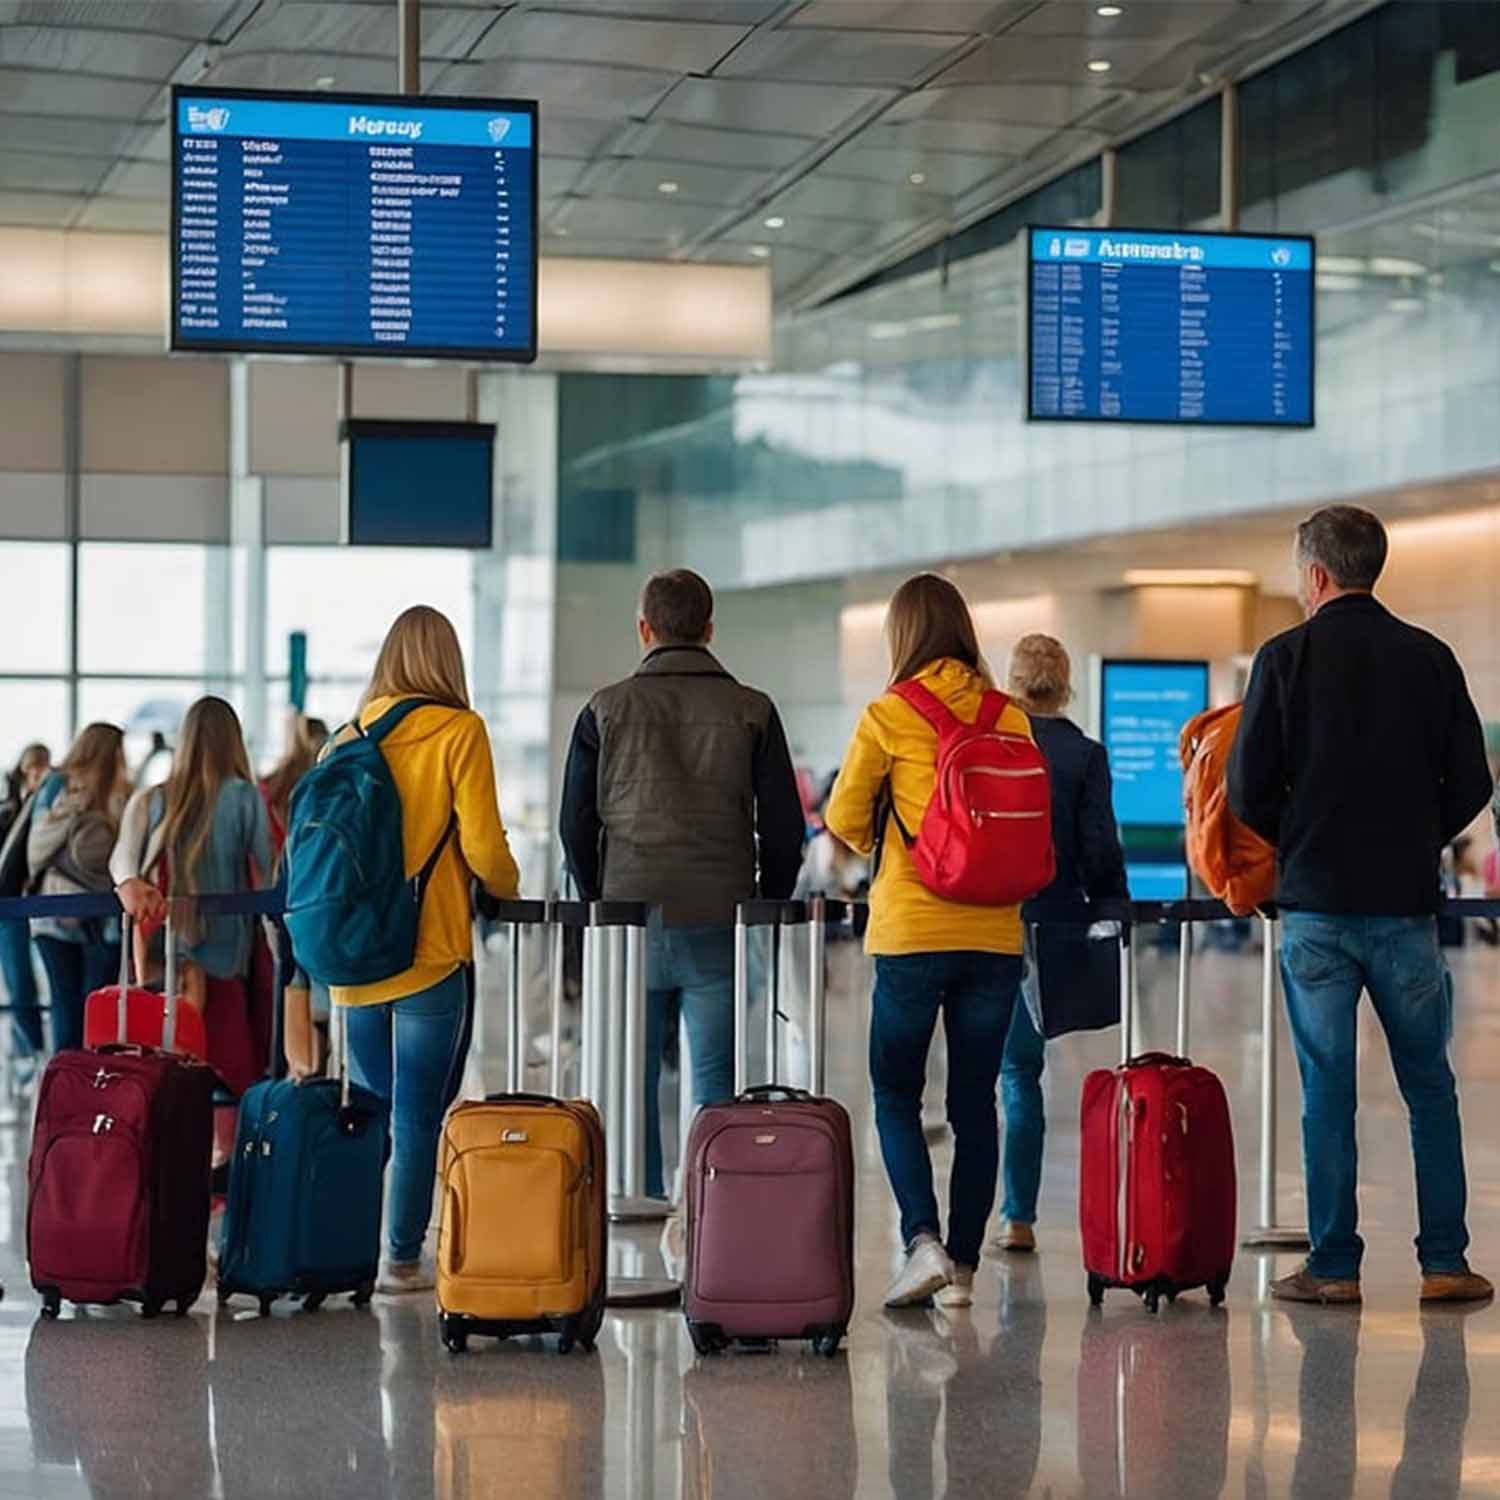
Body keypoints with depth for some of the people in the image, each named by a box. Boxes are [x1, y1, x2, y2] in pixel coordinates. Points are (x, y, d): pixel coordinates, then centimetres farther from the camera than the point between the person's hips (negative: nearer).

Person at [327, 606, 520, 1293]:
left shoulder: (349, 737, 5)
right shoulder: (459, 732, -7)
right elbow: (483, 848, -11)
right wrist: (507, 890, 9)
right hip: (433, 953, -4)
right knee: (419, 1114, 1)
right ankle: (402, 1257, 3)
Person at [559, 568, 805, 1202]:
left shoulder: (606, 710, 3)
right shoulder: (751, 711, 2)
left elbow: (576, 824, 6)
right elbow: (784, 829, 2)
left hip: (630, 924, 0)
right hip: (721, 929, 0)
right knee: (718, 1086, 4)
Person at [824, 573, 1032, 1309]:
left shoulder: (889, 717, -7)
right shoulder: (1010, 718, 3)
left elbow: (843, 820, 3)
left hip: (911, 934, -3)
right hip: (995, 935, 3)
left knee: (896, 1092, 9)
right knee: (975, 1101, 9)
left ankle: (924, 1241, -8)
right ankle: (963, 1267, 11)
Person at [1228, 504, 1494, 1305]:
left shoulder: (1287, 658, -5)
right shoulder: (1430, 658, 3)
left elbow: (1249, 789, -7)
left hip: (1316, 904, -2)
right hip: (1406, 902, 2)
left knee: (1327, 1091, 3)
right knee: (1430, 1087, 10)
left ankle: (1334, 1267, 5)